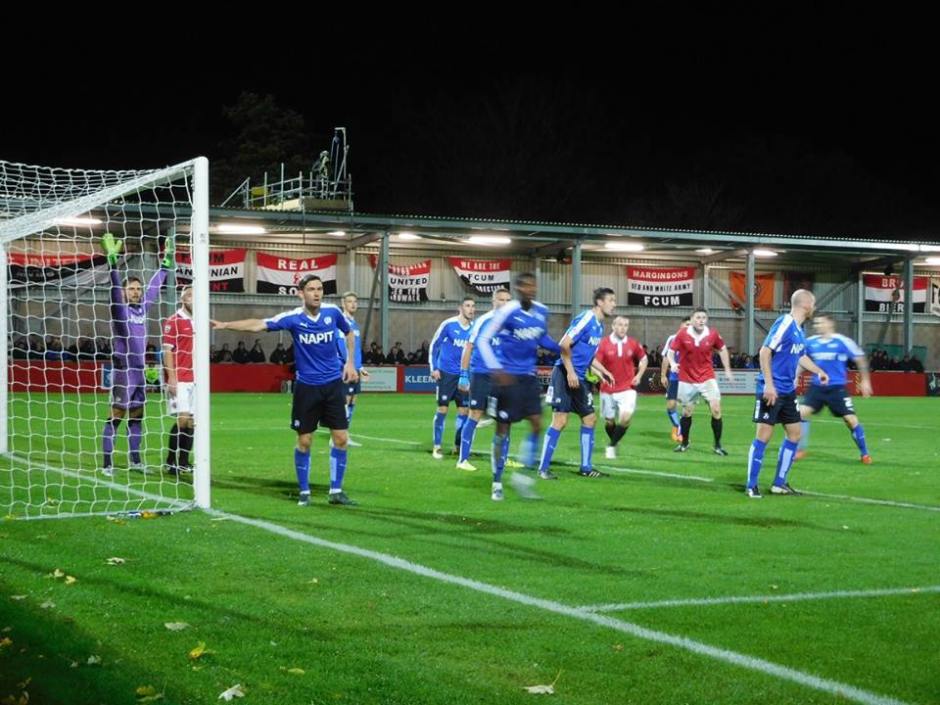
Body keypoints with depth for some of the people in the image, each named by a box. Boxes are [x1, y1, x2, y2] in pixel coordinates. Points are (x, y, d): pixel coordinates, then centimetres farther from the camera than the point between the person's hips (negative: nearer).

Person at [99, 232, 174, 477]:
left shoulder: (142, 308, 11)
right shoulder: (119, 309, -6)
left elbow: (155, 285, 21)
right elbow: (114, 287, -20)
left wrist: (166, 261, 23)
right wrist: (112, 260, -32)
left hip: (139, 370, 7)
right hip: (122, 370, -7)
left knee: (136, 417, 12)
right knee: (116, 417, -7)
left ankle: (135, 460, 21)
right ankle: (106, 464, -6)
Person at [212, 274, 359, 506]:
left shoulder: (333, 312, -4)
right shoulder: (293, 318, -11)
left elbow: (349, 334, 15)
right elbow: (258, 324, -17)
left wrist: (350, 362, 7)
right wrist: (226, 325, -26)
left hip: (333, 384, 2)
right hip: (306, 386, -2)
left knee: (340, 439, -1)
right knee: (304, 441, 2)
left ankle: (336, 491, 10)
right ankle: (304, 492, 16)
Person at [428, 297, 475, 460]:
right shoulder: (448, 324, -10)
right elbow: (434, 345, -3)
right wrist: (434, 368, -7)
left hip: (464, 374, 4)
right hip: (446, 373, -4)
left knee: (464, 410, 4)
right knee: (443, 408, -3)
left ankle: (458, 445, 16)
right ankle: (437, 447, 4)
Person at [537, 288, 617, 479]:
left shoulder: (599, 326, 13)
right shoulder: (585, 319, -15)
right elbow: (564, 345, -20)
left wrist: (602, 371, 13)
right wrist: (570, 372, -23)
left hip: (579, 378, 9)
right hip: (564, 375, -9)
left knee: (590, 418, 9)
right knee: (560, 420, -11)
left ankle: (586, 467, 18)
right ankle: (543, 469, -4)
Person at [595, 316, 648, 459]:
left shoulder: (633, 344, -2)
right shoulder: (603, 344, -9)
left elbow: (644, 359, 15)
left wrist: (638, 376, 3)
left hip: (627, 388, 0)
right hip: (608, 389, 0)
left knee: (626, 417, -19)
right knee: (609, 421, 11)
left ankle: (611, 446, -1)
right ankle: (613, 444, 39)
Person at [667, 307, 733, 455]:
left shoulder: (713, 334, -8)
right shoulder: (682, 334, -11)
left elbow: (722, 349, 9)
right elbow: (671, 350, -5)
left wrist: (727, 370, 9)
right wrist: (673, 364, -25)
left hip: (707, 378, 0)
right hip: (687, 380, 0)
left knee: (716, 409, -10)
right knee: (687, 412, 10)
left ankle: (717, 445, 1)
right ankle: (684, 443, 30)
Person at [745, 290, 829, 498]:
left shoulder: (799, 329, 12)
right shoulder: (784, 324, -15)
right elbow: (764, 352, -20)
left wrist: (819, 371, 34)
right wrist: (769, 384, -24)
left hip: (788, 391, 9)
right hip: (772, 390, -9)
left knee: (794, 434, 10)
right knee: (763, 435, -7)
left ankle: (779, 483, 19)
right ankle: (751, 485, 2)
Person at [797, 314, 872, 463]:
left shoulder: (842, 342, -10)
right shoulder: (810, 342, 0)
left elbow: (860, 358, -1)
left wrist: (865, 380, 0)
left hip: (837, 388, -3)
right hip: (817, 387, 3)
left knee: (851, 419, -7)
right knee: (802, 412, -13)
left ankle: (864, 454, 10)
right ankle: (800, 449, 0)